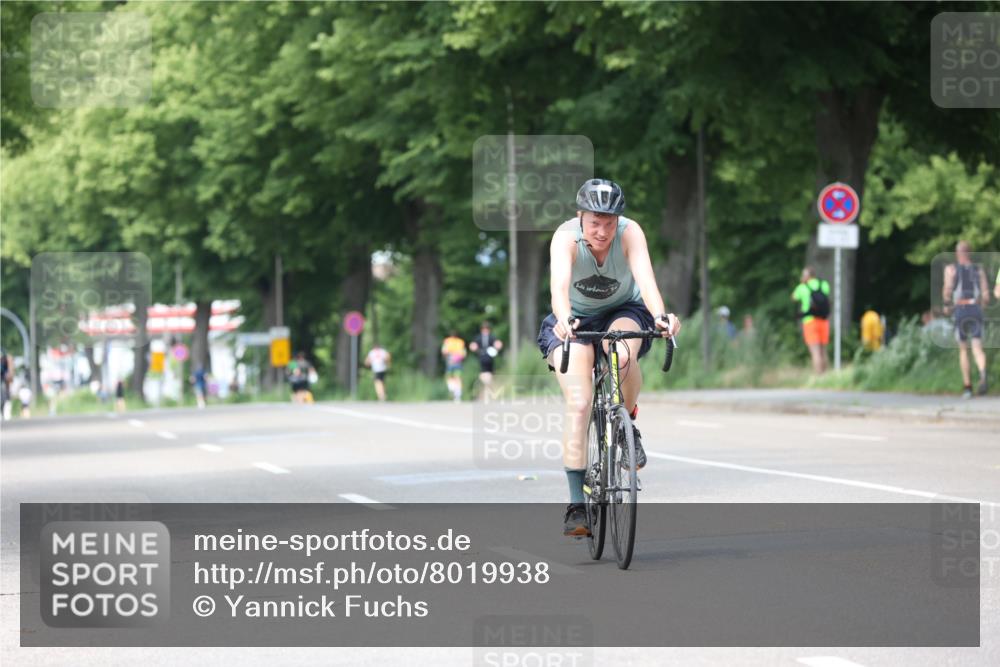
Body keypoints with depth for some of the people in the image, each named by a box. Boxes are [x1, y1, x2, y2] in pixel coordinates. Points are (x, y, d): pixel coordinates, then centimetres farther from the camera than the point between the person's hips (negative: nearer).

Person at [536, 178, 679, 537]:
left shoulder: (630, 233, -25)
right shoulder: (566, 237, -27)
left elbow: (645, 277, -40)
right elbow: (560, 284, -44)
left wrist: (661, 315, -60)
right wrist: (564, 319, -65)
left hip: (624, 312, 0)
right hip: (576, 320, 0)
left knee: (623, 356, -35)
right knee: (578, 405, -18)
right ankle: (577, 504, -14)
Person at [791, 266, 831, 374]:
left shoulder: (802, 288, -4)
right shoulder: (825, 285, 4)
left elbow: (794, 297, 16)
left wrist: (802, 283, 20)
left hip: (810, 321, -4)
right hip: (824, 321, 4)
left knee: (815, 352, -10)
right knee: (823, 351, 14)